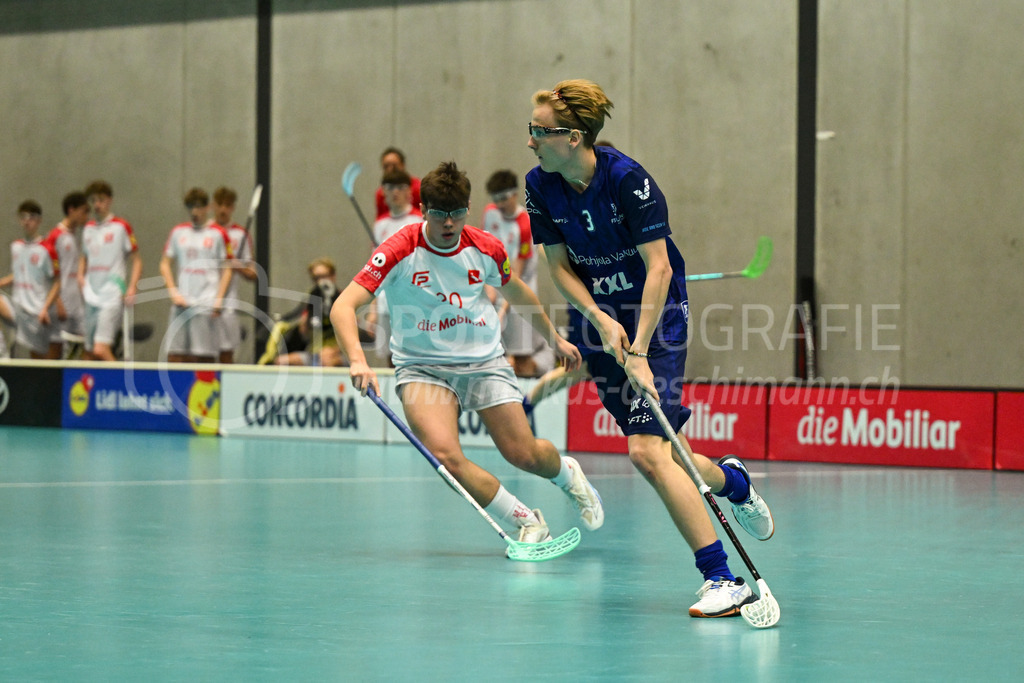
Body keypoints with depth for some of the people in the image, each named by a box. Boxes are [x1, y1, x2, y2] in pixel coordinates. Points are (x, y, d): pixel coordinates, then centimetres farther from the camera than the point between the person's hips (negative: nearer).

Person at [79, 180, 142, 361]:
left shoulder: (121, 227, -2)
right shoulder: (88, 229, 15)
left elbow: (136, 260, 0)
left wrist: (132, 288, -13)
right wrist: (80, 276, 9)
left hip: (113, 295, -6)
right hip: (91, 296, 6)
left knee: (101, 350, -21)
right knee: (90, 352, 7)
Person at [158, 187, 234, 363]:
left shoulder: (218, 234, 4)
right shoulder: (178, 232, 13)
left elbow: (226, 269, 3)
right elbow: (165, 264, 15)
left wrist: (219, 299, -8)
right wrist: (173, 292, 1)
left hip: (207, 303, -3)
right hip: (181, 302, 3)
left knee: (205, 356, -5)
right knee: (174, 355, -2)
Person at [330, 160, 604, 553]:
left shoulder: (486, 249, -6)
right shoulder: (400, 252, -17)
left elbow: (517, 291, 16)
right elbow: (344, 306, -25)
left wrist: (554, 338, 26)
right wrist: (357, 360, -41)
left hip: (484, 360, 2)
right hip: (422, 366, -2)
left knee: (524, 455, -4)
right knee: (444, 455, -25)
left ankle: (568, 474, 34)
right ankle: (527, 521, -7)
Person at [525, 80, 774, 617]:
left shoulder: (628, 180, -22)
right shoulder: (540, 185, -6)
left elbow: (659, 269, -22)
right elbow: (559, 265, 2)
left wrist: (638, 351, -26)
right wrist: (600, 320, -14)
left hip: (656, 313, -5)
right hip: (600, 316, 5)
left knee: (647, 449, -19)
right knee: (663, 453, 4)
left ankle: (722, 579, -16)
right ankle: (730, 480, 38)